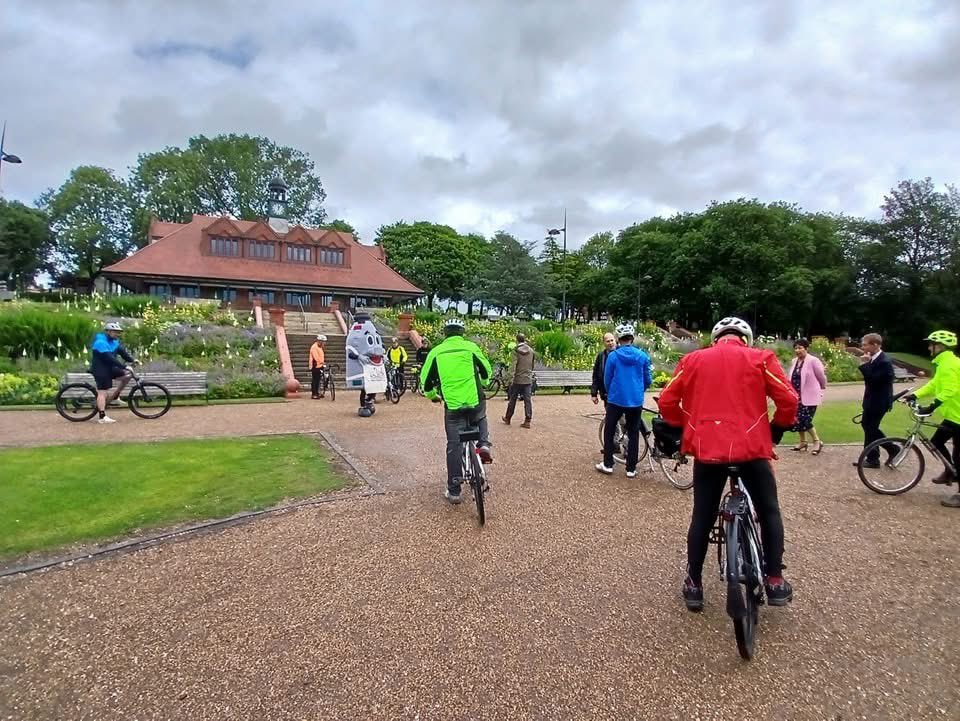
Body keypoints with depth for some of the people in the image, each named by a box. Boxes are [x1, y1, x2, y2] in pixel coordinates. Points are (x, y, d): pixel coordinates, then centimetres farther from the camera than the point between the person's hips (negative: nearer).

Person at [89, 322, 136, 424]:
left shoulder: (114, 341, 7)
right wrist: (124, 367, -32)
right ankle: (102, 417, -10)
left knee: (127, 374, -5)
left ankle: (114, 396, 7)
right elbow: (110, 358, -29)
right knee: (102, 392, -10)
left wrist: (132, 360, -15)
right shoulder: (101, 342, -21)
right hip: (100, 370, -8)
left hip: (110, 368, 8)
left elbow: (122, 351, 0)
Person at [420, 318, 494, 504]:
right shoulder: (471, 347, 2)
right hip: (476, 402, 0)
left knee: (454, 446, 10)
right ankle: (484, 444, 7)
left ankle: (454, 491, 13)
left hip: (452, 406, 0)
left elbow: (425, 379, 8)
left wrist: (432, 395, 28)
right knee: (481, 419, 34)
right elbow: (487, 371, 12)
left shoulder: (436, 352, 3)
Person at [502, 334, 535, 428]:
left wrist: (509, 380, -17)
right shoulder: (531, 351, 5)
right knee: (527, 400, 3)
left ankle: (508, 418, 23)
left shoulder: (516, 351, -10)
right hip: (528, 380, 3)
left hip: (517, 379, -3)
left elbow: (513, 366, -16)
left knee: (512, 400, 10)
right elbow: (532, 366, 13)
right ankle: (527, 421, 0)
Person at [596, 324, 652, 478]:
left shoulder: (613, 356, -8)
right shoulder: (642, 356, -4)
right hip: (636, 401, 2)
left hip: (616, 400, -1)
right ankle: (631, 469, 12)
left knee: (609, 431, 13)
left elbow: (607, 380, -1)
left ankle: (607, 464, 15)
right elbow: (648, 380, 3)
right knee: (633, 434, 11)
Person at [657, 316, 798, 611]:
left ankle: (694, 584, 20)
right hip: (751, 447, -1)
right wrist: (777, 429, 16)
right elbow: (789, 400, -1)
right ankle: (775, 582, 22)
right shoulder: (760, 358, 4)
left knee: (702, 517, 13)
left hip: (707, 448, 1)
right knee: (769, 512, 21)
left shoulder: (693, 359, 8)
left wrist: (686, 427, 20)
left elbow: (667, 402, 6)